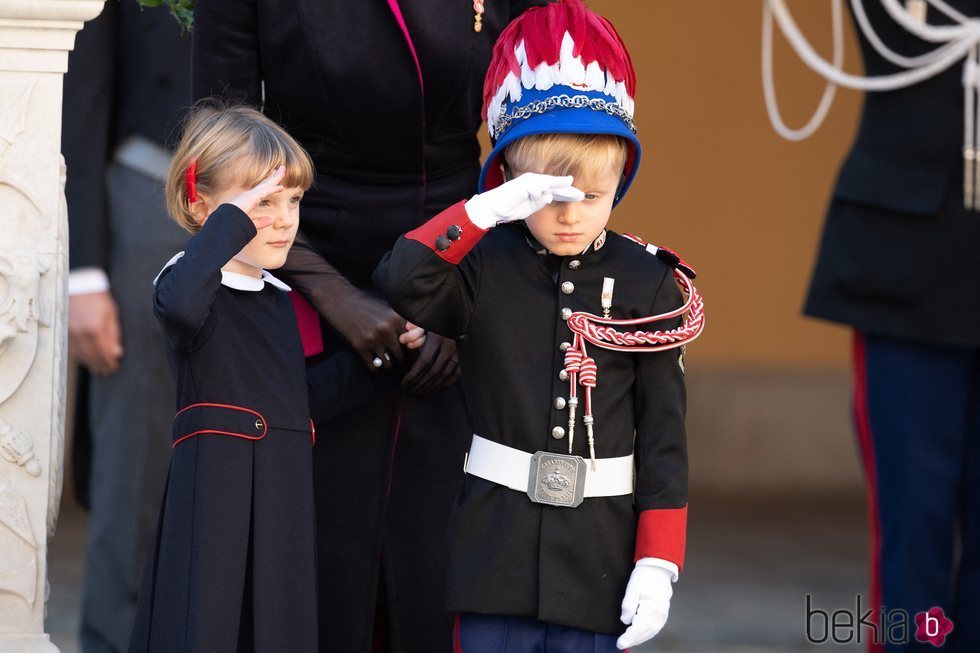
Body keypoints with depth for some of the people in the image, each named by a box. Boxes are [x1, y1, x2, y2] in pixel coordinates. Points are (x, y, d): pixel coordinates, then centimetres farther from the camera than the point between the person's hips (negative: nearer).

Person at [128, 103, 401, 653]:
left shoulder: (279, 299, 17)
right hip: (215, 498, -7)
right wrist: (233, 220, -28)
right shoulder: (192, 282, -8)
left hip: (283, 499, 7)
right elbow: (180, 304, -34)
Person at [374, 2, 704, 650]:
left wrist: (657, 564, -4)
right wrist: (490, 209, -23)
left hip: (600, 559, 0)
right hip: (496, 545, 0)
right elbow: (401, 281, -21)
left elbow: (663, 436, 0)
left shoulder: (648, 286, 0)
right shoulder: (485, 269, -1)